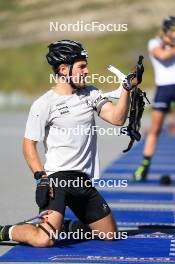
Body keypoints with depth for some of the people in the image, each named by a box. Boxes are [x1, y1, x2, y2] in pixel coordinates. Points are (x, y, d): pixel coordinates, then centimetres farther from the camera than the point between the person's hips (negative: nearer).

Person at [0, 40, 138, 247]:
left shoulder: (91, 94, 10)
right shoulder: (44, 104, -7)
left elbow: (117, 118, -2)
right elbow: (29, 144, -5)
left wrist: (127, 89, -14)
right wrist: (41, 177, -17)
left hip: (85, 182, 7)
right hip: (57, 179, -7)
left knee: (110, 234, 13)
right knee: (45, 240, -24)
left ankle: (73, 226, 35)